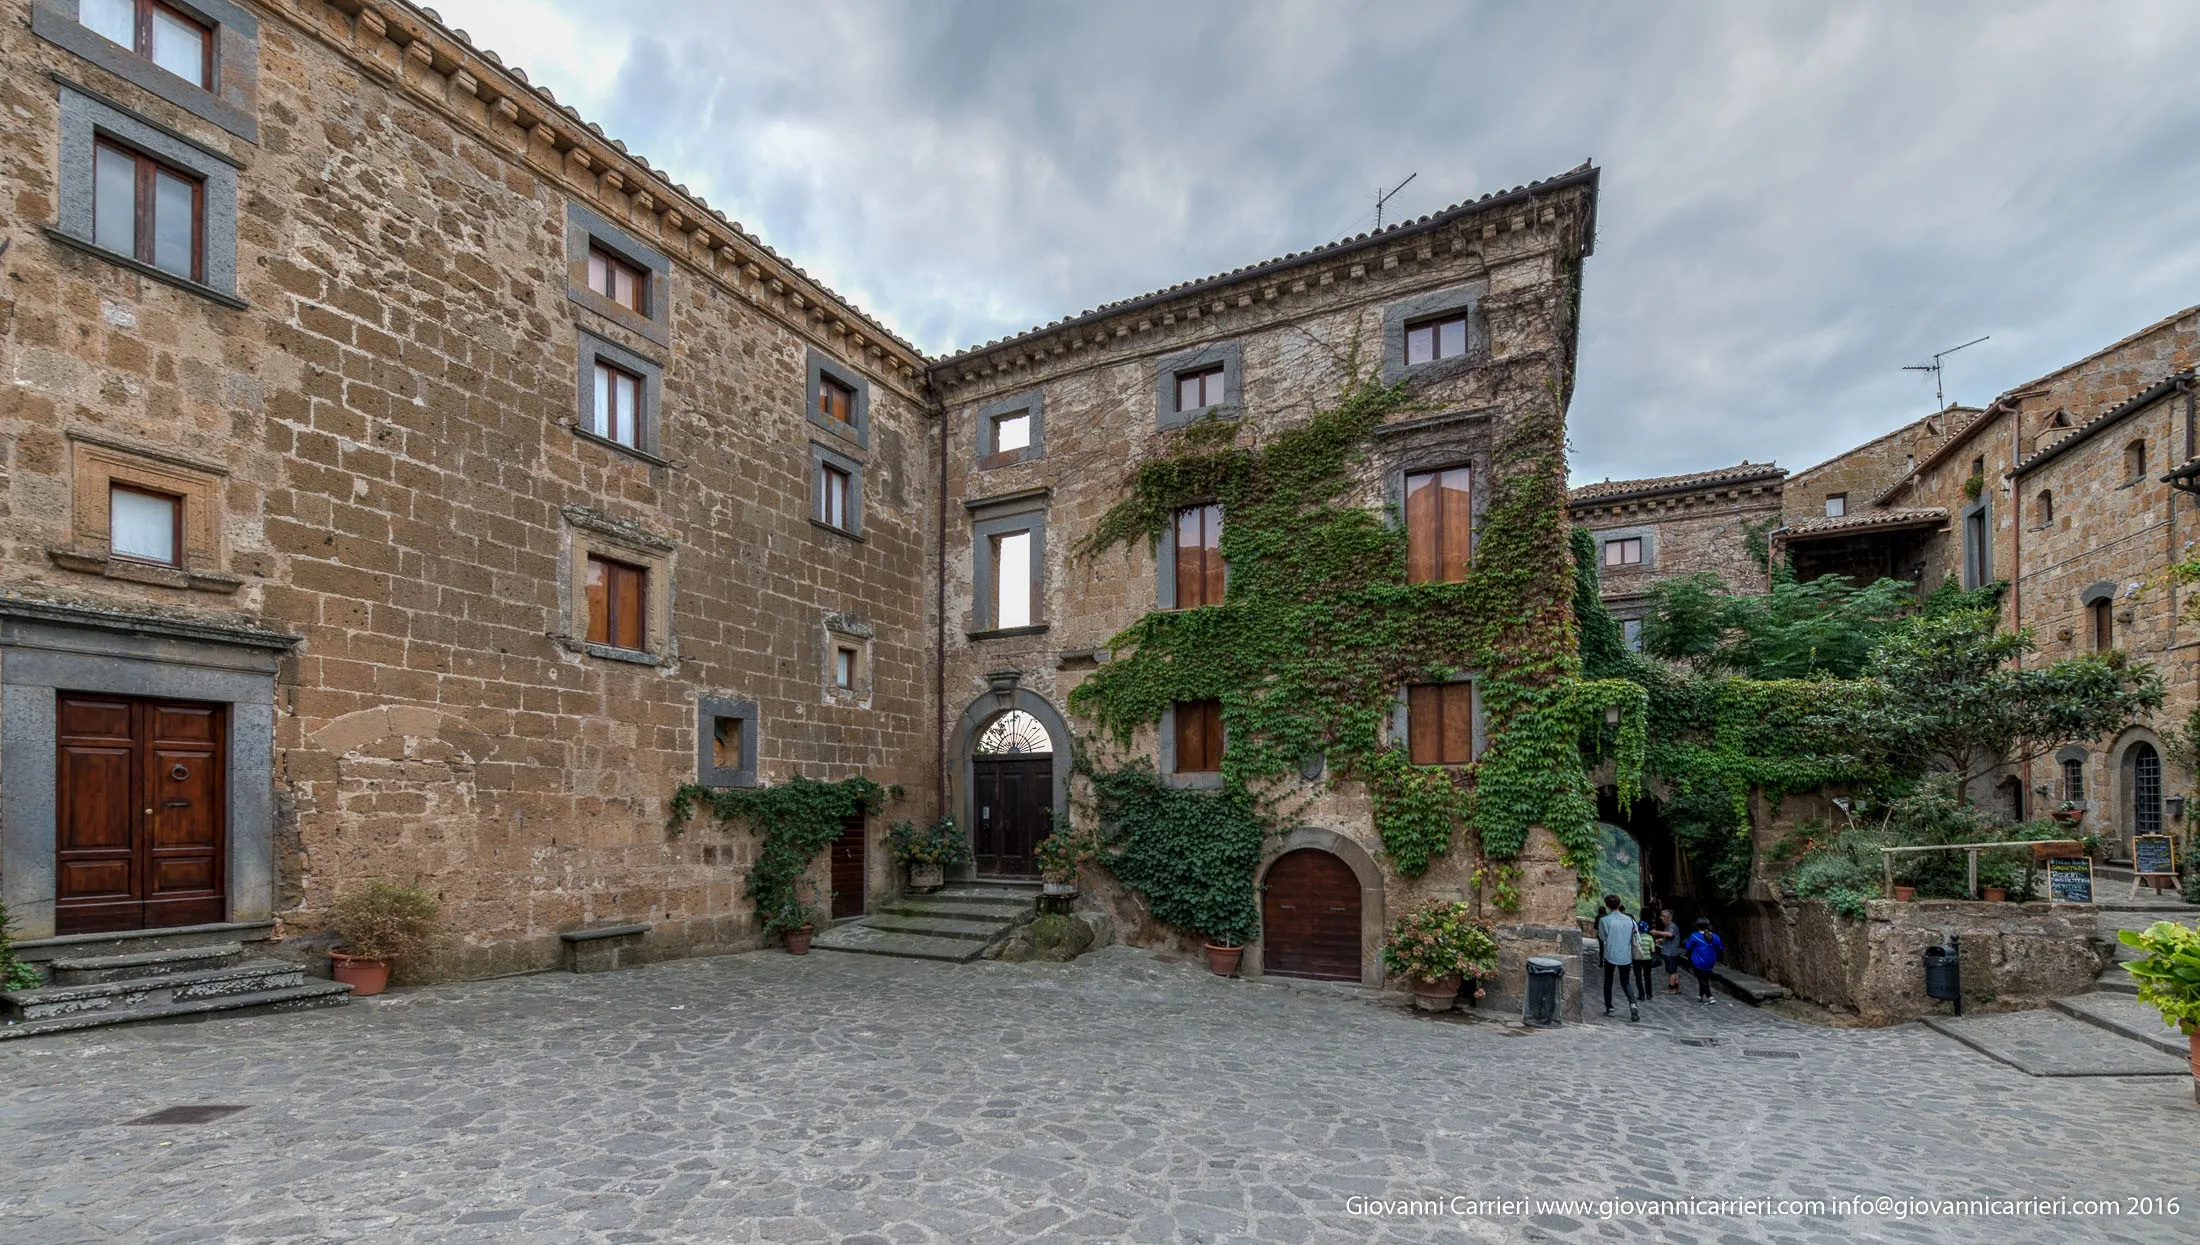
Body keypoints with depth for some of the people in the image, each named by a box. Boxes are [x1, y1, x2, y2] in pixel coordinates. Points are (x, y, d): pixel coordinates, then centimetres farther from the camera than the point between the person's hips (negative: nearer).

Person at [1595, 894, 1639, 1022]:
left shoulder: (1604, 920, -11)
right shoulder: (1629, 919, -2)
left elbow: (1602, 937, -1)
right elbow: (1635, 937, 2)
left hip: (1610, 955, -2)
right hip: (1626, 956, 3)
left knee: (1608, 981, 15)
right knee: (1626, 982, 14)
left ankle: (1609, 1008, 17)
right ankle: (1632, 1004, -10)